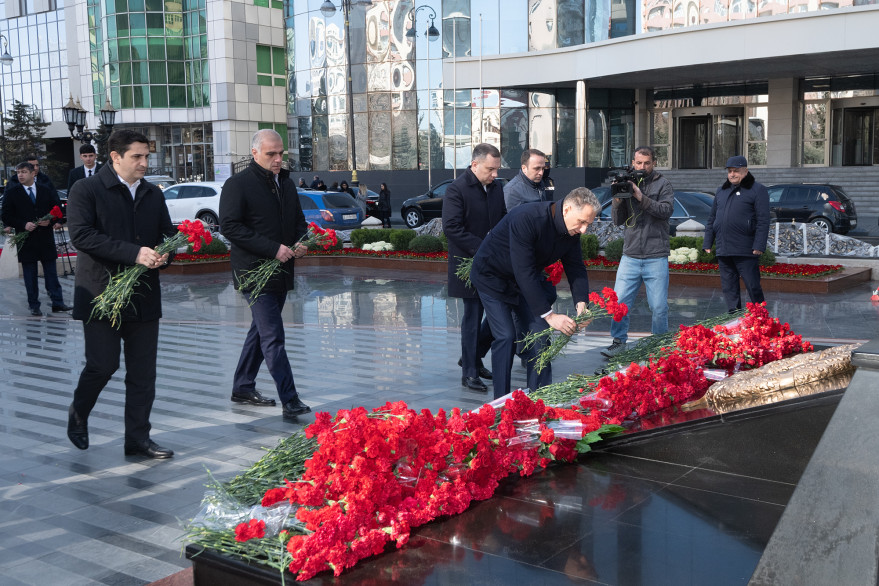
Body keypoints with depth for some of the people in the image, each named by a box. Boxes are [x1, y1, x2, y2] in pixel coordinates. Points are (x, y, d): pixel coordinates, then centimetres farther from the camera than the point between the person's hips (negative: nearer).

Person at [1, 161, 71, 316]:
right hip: (26, 240, -1)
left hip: (46, 238, 1)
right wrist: (23, 225, -15)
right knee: (30, 275, 5)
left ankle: (57, 303, 9)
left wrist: (50, 221, -10)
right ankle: (34, 306, 12)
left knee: (51, 273, 5)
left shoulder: (46, 191, 6)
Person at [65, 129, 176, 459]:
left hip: (144, 297, 5)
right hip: (102, 295, -5)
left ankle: (138, 438, 16)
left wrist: (163, 255, -7)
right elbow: (81, 235, -16)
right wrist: (133, 253, -24)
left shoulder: (153, 194, 13)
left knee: (143, 373, 6)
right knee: (103, 364, -3)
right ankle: (79, 413, 27)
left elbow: (168, 233, 18)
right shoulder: (86, 190, -5)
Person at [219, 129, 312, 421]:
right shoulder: (237, 185, -8)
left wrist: (301, 243, 1)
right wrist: (273, 249, -22)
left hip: (281, 272, 8)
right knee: (273, 337, -11)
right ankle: (290, 402, -11)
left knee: (262, 331, 17)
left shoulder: (286, 183, 15)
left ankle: (243, 387, 31)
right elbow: (230, 226, -17)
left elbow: (298, 220, 25)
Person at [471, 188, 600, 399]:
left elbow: (576, 267, -4)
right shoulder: (526, 219, -37)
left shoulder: (572, 230, -13)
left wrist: (581, 302, -22)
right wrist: (549, 315, -38)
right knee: (506, 336, -13)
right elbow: (525, 273, -39)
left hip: (527, 278, 7)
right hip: (493, 276, -7)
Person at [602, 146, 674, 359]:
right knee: (619, 302, -4)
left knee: (659, 307, 0)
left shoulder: (662, 184, 4)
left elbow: (666, 210, -13)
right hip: (630, 256, 2)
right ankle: (619, 341, 10)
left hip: (656, 258, -2)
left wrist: (641, 197, -20)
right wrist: (617, 201, -10)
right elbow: (618, 220, 8)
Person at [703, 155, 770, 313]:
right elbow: (712, 218, 22)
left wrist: (759, 246, -15)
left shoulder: (758, 190, 0)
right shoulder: (721, 191, 18)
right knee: (729, 288, 8)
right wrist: (707, 243, 15)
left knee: (753, 287, -2)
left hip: (746, 251, -6)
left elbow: (763, 221, -7)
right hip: (723, 251, 6)